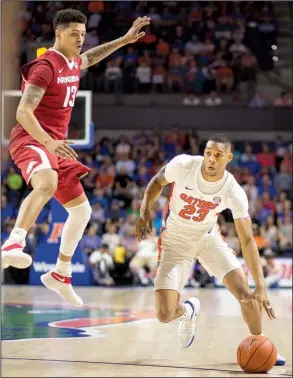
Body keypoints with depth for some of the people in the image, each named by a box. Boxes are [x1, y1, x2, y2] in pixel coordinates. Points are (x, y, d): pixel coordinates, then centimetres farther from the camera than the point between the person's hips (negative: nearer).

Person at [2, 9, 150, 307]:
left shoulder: (73, 63, 14)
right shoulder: (46, 66, -13)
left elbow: (89, 58, 42)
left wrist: (124, 40, 39)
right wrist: (49, 142, -36)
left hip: (56, 144, 9)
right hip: (31, 140, -9)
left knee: (81, 209, 13)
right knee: (47, 184, -41)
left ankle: (60, 275, 25)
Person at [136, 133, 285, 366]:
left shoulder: (234, 192, -24)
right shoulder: (183, 165, -25)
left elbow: (247, 241, -24)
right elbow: (157, 182, 0)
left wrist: (261, 286, -32)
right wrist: (145, 212, -14)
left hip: (209, 237, 1)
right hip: (176, 240, -1)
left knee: (245, 292, -15)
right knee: (165, 314, -13)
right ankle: (187, 311, 26)